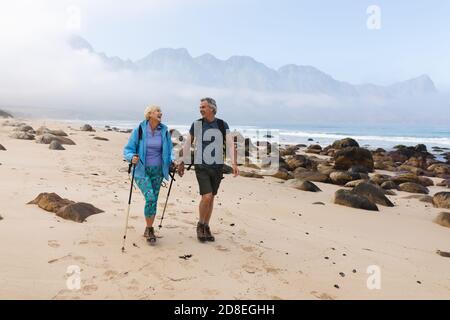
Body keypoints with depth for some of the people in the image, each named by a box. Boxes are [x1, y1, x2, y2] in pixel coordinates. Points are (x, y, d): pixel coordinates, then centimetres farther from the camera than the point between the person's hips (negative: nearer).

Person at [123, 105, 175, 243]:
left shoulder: (164, 131, 4)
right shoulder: (139, 130, -6)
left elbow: (169, 151, 13)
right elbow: (127, 149, -2)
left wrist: (172, 161, -5)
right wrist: (132, 157, -23)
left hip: (158, 171, 4)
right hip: (142, 171, -4)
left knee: (154, 200, 8)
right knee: (150, 198, -18)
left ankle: (148, 229, 26)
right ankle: (150, 229, 0)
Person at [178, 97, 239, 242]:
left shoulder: (222, 125, 0)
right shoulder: (196, 124, 0)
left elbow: (230, 144, -7)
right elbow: (187, 144, 7)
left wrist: (234, 162, -20)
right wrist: (182, 162, 7)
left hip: (217, 167, 2)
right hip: (201, 167, -2)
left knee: (211, 198, 10)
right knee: (206, 196, -13)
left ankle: (206, 227, 26)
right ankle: (200, 224, 11)